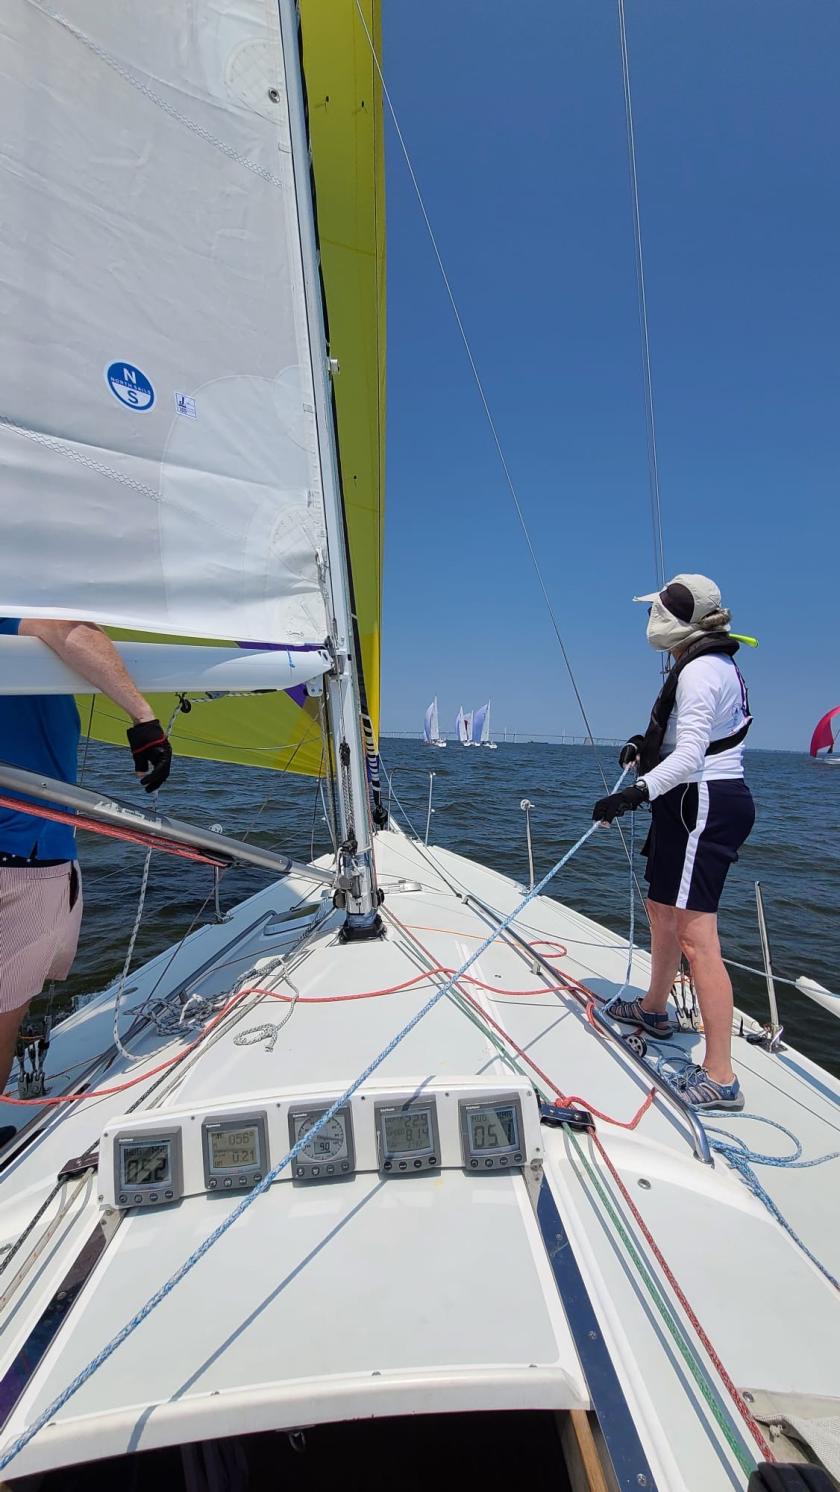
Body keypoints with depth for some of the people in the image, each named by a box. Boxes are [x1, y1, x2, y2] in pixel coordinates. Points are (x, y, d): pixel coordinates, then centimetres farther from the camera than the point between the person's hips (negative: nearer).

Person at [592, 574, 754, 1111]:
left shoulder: (700, 671, -17)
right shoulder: (716, 663, 16)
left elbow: (689, 756, -27)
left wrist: (639, 791, -37)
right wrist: (648, 745, 11)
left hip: (704, 805, -11)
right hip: (699, 804, 11)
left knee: (696, 936, -10)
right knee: (663, 908, 23)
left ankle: (721, 1077, -3)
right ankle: (655, 1008, 42)